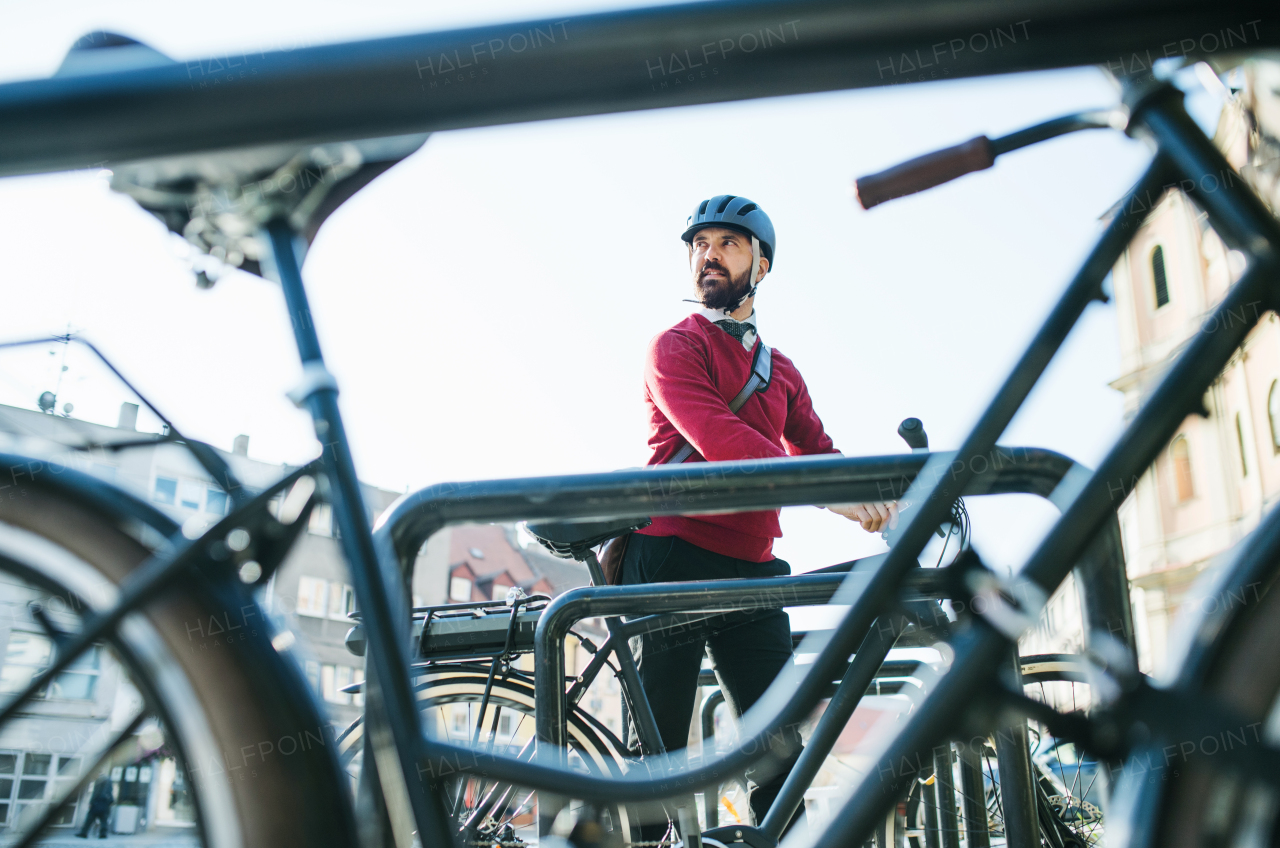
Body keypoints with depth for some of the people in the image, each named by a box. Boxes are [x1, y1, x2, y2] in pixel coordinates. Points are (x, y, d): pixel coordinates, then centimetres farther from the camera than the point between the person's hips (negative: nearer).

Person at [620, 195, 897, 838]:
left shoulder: (783, 372, 20)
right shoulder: (676, 346, 0)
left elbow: (818, 449, 12)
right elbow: (717, 436, -17)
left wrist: (888, 507, -8)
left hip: (752, 573, 5)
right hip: (675, 560, -5)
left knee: (780, 749, 4)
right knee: (658, 747, -3)